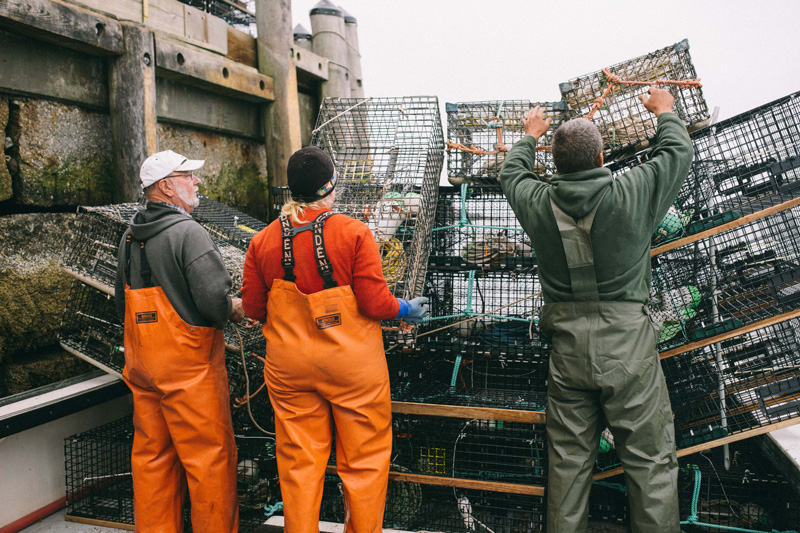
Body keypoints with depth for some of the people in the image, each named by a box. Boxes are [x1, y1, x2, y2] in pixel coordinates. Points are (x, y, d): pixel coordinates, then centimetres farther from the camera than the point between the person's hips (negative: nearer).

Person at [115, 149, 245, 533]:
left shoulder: (130, 237, 11)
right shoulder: (188, 232, -16)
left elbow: (123, 304, 18)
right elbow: (214, 299, -23)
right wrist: (234, 310, -4)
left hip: (140, 363, 9)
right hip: (188, 365, -8)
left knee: (151, 455, 16)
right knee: (210, 457, 3)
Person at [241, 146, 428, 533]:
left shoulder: (262, 241, -2)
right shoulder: (354, 232, -14)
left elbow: (252, 307, 3)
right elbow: (374, 301, -15)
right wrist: (406, 310, 5)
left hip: (288, 367, 4)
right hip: (353, 367, -3)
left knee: (298, 462, 16)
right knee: (363, 461, 14)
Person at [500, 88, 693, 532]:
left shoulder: (539, 204, -3)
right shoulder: (632, 194, -9)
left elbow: (511, 172, 19)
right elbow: (678, 153, 10)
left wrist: (530, 136, 38)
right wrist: (664, 112, 30)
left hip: (568, 348, 3)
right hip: (627, 346, -2)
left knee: (568, 460, 13)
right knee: (651, 460, 8)